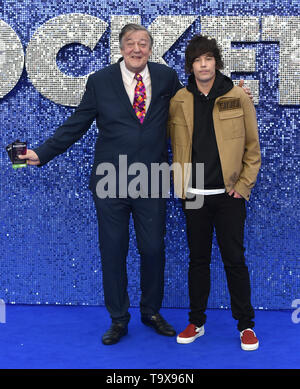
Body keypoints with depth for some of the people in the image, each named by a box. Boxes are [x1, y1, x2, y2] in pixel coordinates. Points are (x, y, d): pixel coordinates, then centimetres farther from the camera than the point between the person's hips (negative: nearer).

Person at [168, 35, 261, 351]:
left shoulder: (238, 98, -2)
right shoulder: (178, 101, 3)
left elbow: (252, 146, 1)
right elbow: (175, 146, 8)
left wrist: (244, 184, -4)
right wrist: (180, 185, 2)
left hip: (228, 194, -2)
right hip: (193, 195, 2)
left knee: (234, 259, 3)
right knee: (198, 259, 12)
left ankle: (246, 325, 17)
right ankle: (196, 322, 25)